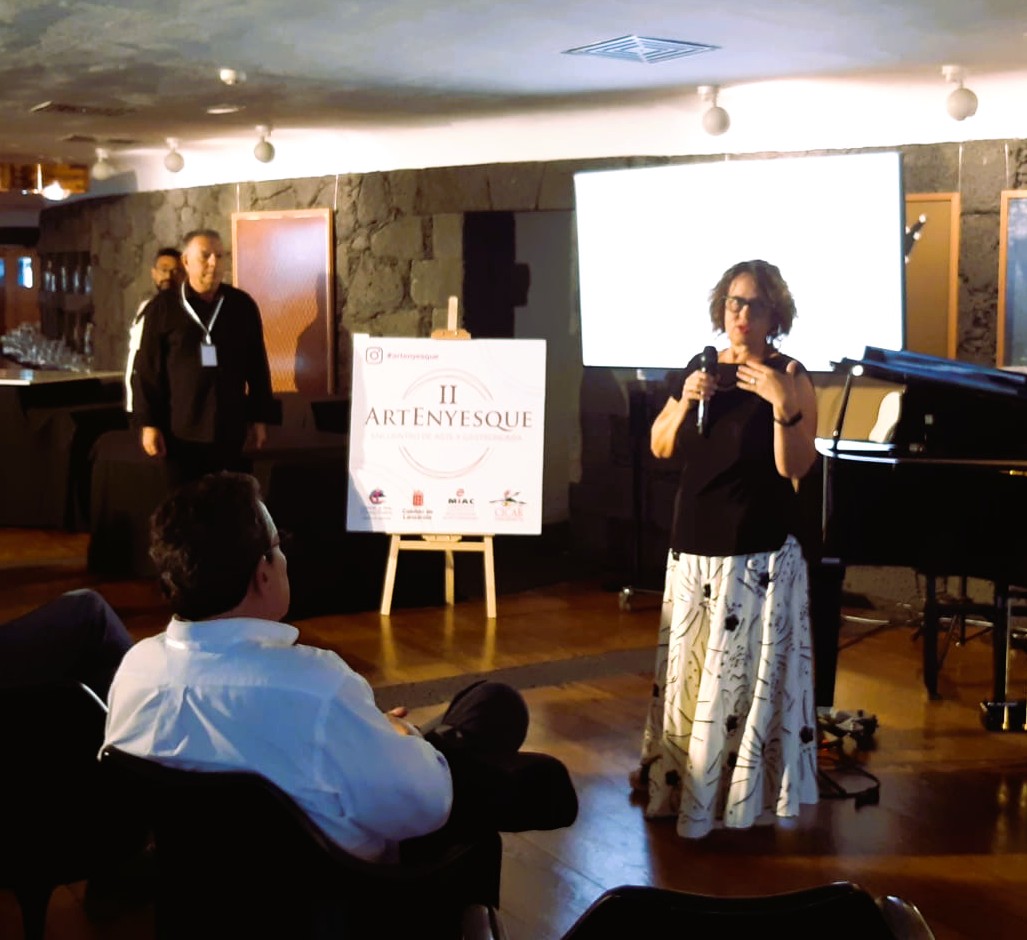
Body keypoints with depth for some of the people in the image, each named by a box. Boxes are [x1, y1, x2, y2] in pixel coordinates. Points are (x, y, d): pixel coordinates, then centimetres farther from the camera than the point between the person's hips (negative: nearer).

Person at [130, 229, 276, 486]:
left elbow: (257, 367, 10)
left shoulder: (242, 305, 5)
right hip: (181, 430, -1)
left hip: (230, 430, 2)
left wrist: (260, 417, 8)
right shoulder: (163, 308, -1)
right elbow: (146, 370, 0)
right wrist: (148, 423, -5)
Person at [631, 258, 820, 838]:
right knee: (687, 666, 13)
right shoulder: (701, 368, 8)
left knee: (745, 671, -3)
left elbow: (795, 468, -17)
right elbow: (661, 448, 6)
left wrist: (782, 404, -30)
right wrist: (685, 401, -10)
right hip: (695, 544, 6)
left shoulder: (790, 376, -8)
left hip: (760, 551, -5)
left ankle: (743, 791, 9)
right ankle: (679, 778, 28)